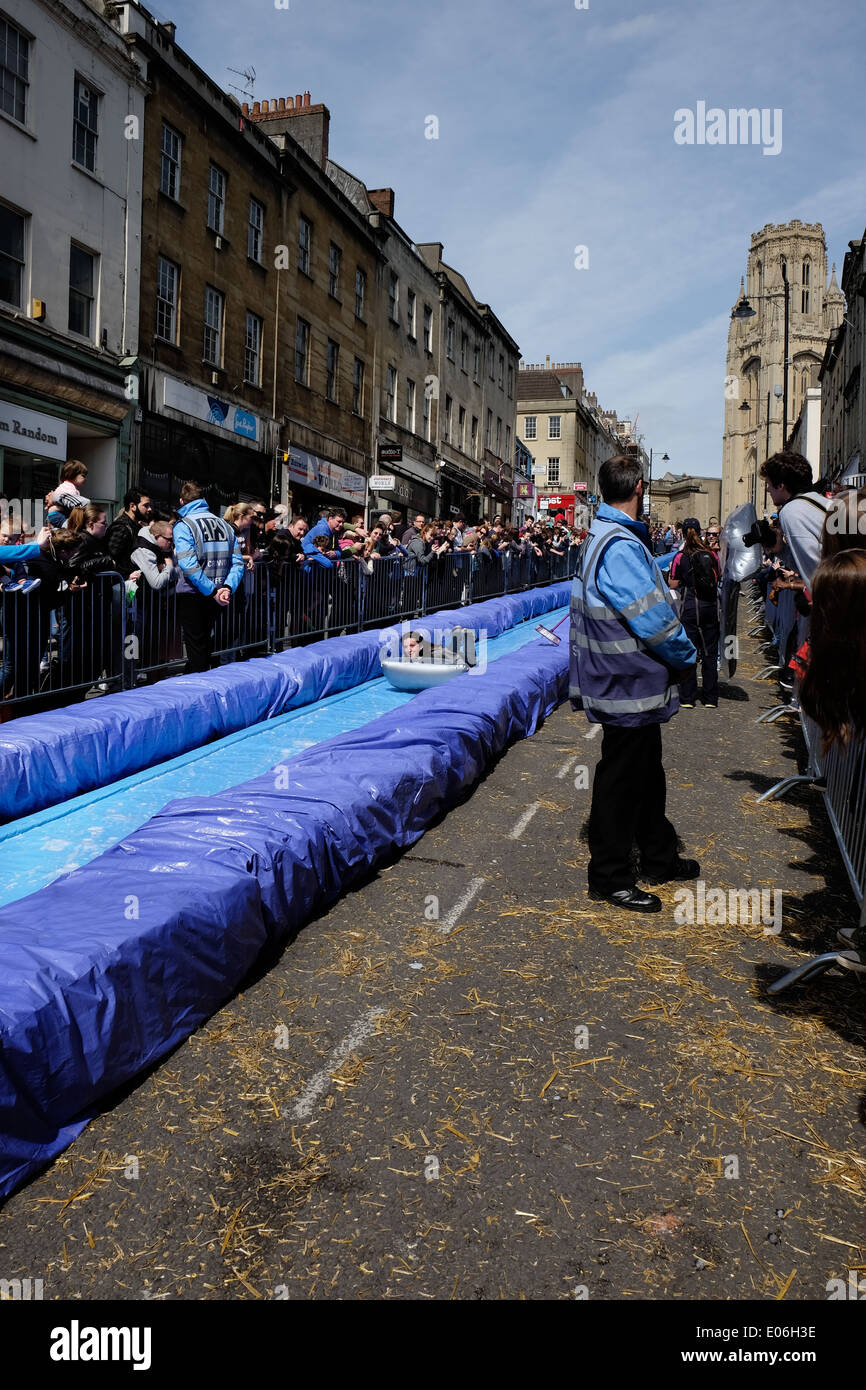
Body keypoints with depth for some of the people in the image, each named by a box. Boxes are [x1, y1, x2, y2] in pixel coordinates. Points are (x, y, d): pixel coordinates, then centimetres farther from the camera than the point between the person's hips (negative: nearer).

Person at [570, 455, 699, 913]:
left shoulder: (604, 538, 11)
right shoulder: (619, 548, -23)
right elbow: (654, 620, -23)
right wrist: (687, 655, -7)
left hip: (629, 684, 11)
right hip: (630, 685, -11)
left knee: (646, 773, 21)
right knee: (620, 779, 1)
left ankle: (659, 858, 37)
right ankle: (609, 876, 14)